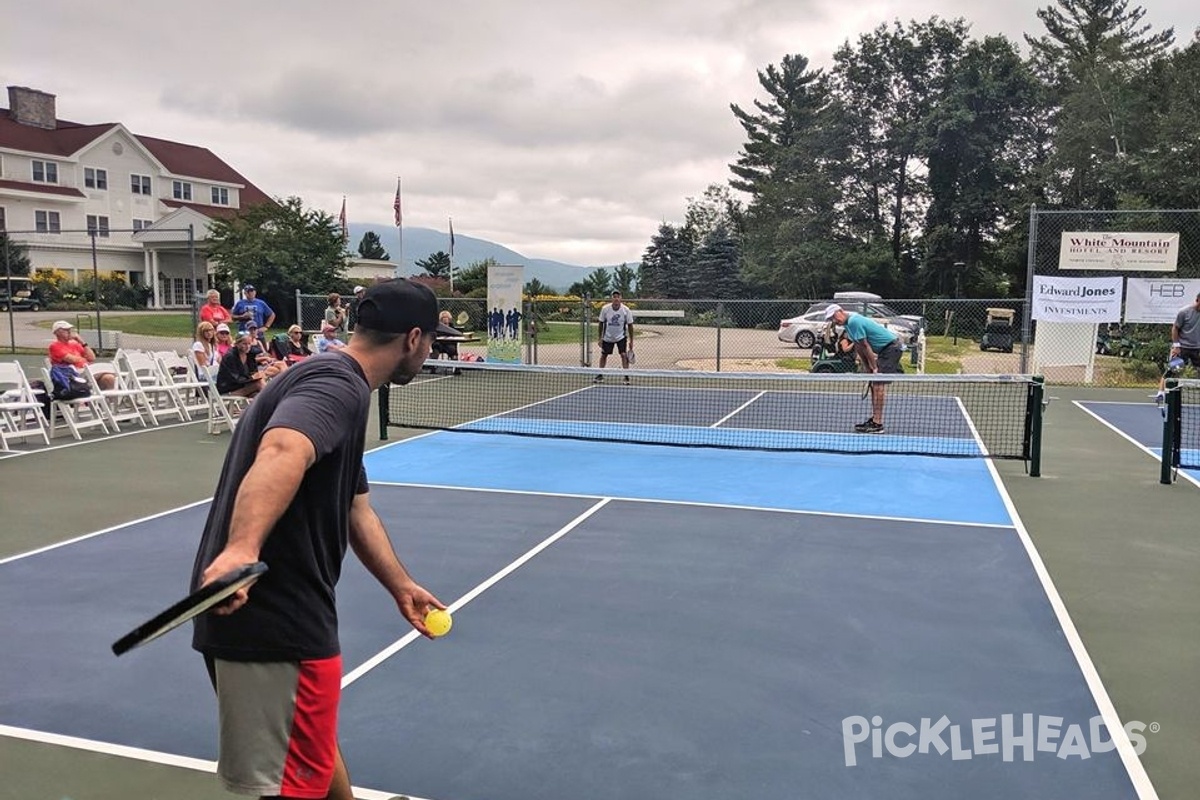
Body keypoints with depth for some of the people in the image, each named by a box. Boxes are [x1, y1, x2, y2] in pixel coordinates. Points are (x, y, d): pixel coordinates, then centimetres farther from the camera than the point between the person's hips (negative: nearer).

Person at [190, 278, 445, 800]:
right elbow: (281, 454, -38)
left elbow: (356, 509, 26)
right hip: (274, 620, -10)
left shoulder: (336, 383, 18)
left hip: (282, 612, 10)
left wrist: (402, 588, 32)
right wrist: (241, 549, -51)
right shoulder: (338, 384, -15)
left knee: (316, 748, 30)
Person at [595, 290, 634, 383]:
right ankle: (600, 375, 25)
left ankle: (626, 377, -6)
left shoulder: (626, 310, -16)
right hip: (607, 337, 2)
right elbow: (601, 323, -3)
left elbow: (630, 326, -9)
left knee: (624, 355, -14)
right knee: (603, 355, 8)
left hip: (621, 337, -2)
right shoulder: (605, 309, -15)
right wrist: (600, 338, -2)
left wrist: (631, 341, -9)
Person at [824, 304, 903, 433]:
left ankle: (877, 424, -17)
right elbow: (859, 348, 11)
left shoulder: (853, 322, -20)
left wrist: (875, 368, -12)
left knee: (879, 383, -14)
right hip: (885, 349, 10)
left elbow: (866, 347, -17)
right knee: (874, 383, 12)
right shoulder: (848, 324, 11)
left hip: (891, 347, -10)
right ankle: (874, 418, 18)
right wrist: (869, 369, 7)